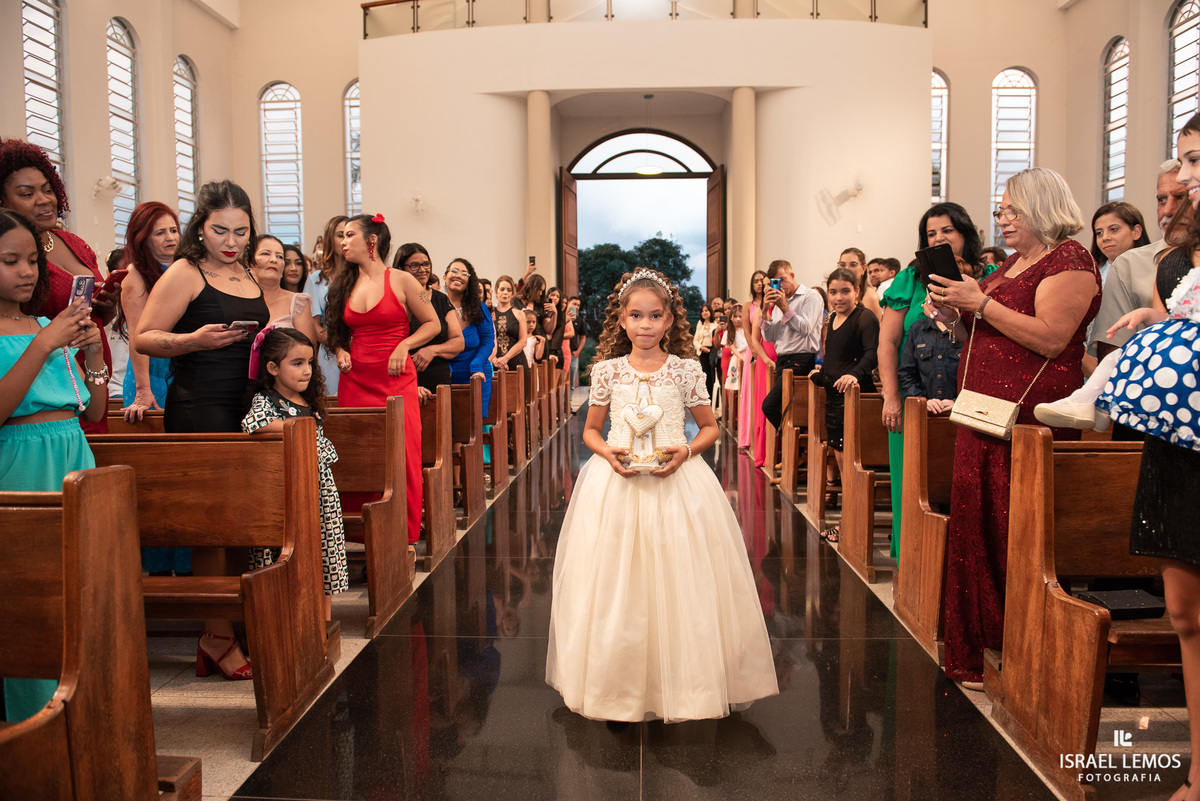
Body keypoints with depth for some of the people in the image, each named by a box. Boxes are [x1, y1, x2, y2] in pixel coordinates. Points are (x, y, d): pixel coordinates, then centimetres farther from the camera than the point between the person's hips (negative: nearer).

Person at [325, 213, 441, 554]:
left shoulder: (400, 280, 0)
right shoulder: (343, 285, 13)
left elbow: (432, 324, 4)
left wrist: (404, 346, -10)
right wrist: (340, 351, 5)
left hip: (396, 379, -4)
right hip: (355, 380, 4)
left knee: (403, 456, -6)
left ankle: (406, 535, 5)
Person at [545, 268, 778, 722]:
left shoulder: (686, 370, 2)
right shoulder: (607, 370, 4)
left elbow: (709, 428, 10)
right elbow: (591, 431, 12)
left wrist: (685, 451, -9)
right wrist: (607, 452, -9)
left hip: (676, 483, 0)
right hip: (616, 482, 1)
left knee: (678, 584, 0)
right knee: (616, 587, 1)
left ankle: (680, 684, 17)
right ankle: (618, 688, 15)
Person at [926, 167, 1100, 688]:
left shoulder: (1068, 261, -6)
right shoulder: (1012, 265, 22)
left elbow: (1050, 338, -19)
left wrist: (981, 303, -16)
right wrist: (955, 318, 6)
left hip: (1031, 418, -9)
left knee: (1015, 538, -5)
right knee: (976, 531, 8)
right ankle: (977, 655, 18)